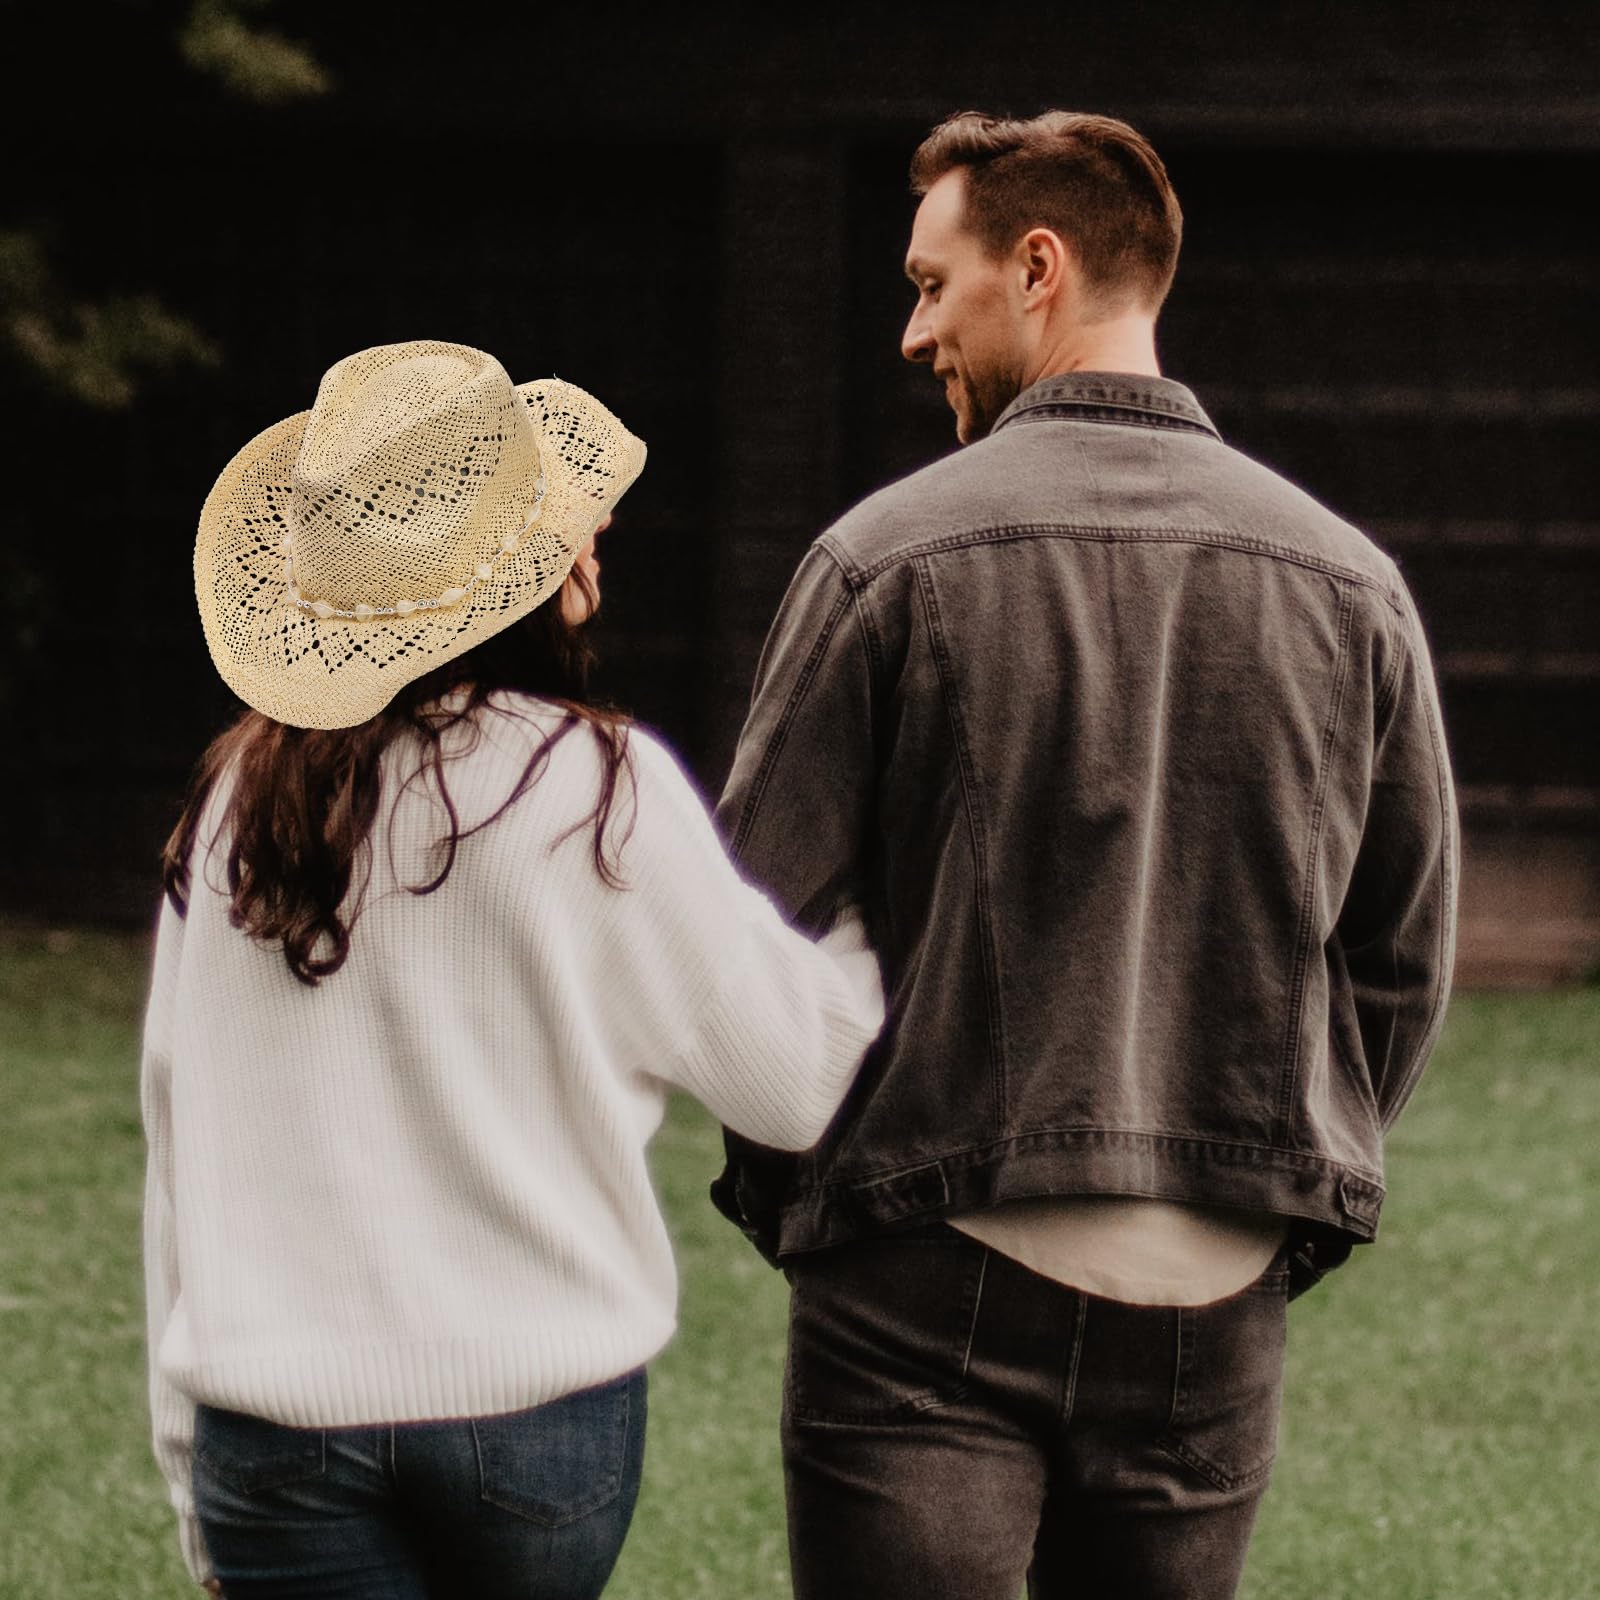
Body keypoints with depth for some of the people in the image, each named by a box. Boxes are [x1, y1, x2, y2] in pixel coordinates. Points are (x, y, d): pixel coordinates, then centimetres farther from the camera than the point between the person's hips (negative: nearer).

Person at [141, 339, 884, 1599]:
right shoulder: (591, 788, -9)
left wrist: (195, 1485, 15)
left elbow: (177, 1134, 8)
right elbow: (797, 1079, -4)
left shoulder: (236, 801, 2)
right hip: (536, 1402, -2)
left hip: (273, 1432, 2)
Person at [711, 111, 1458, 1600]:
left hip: (936, 1290, -4)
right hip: (1212, 1308, 4)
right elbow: (1404, 959, 9)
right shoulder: (1348, 582, 5)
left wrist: (782, 1191, 9)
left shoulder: (890, 556, -7)